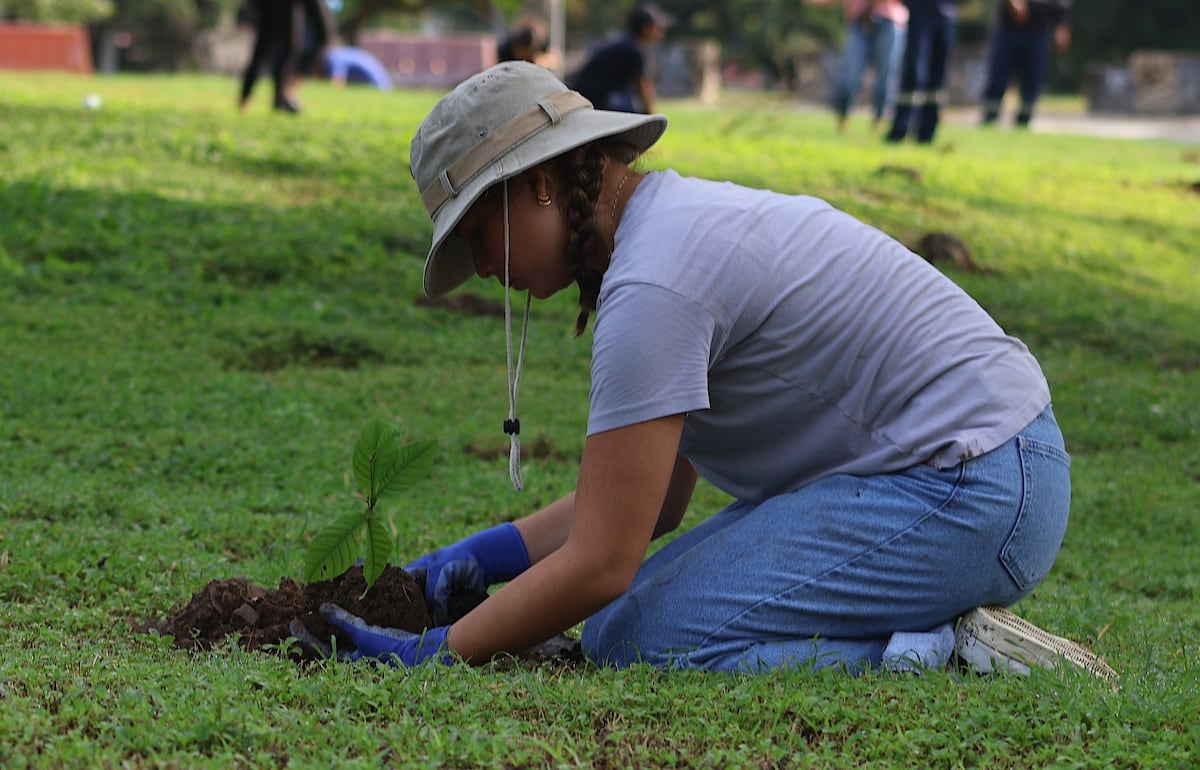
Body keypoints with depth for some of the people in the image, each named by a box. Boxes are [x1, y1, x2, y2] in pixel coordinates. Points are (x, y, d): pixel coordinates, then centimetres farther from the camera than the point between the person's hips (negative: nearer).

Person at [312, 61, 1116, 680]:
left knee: (641, 643, -16)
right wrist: (478, 559, 10)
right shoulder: (676, 218, 12)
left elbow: (599, 563, -20)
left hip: (973, 494, -10)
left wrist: (437, 653, -10)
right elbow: (648, 498, 16)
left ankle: (949, 662, -12)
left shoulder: (653, 283, -19)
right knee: (625, 615, 4)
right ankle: (932, 637, 5)